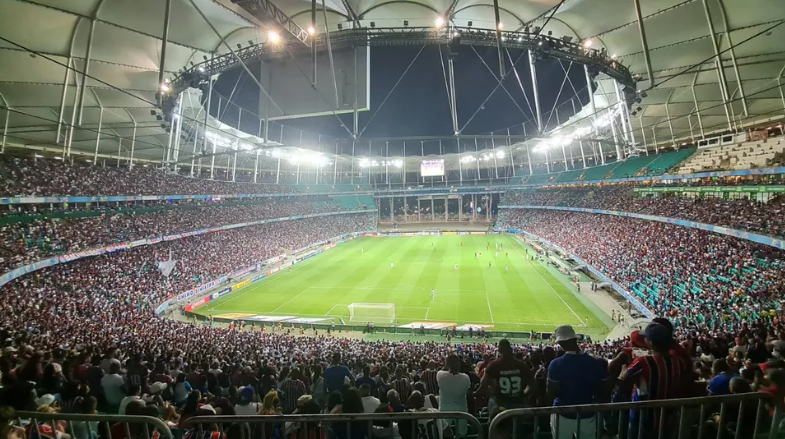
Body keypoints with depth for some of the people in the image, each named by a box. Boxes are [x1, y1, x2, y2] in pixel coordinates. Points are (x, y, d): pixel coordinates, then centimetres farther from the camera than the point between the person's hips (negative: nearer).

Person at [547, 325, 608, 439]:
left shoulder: (556, 364, -19)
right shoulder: (596, 363, -10)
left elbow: (551, 395, -14)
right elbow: (601, 393, -2)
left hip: (563, 416, -2)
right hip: (587, 416, 3)